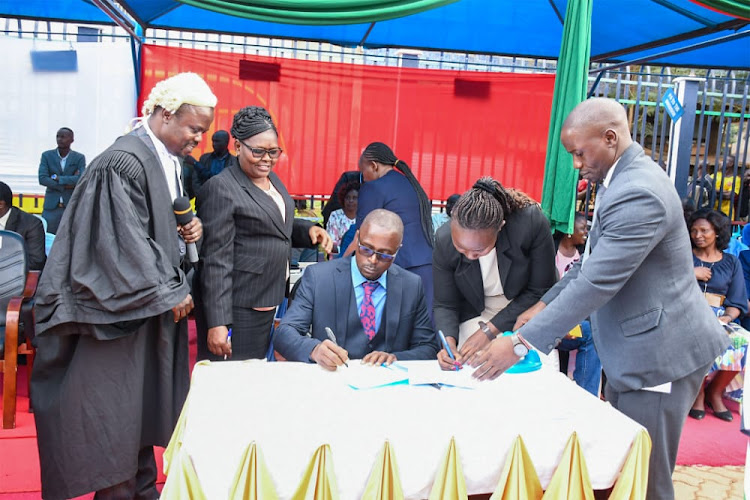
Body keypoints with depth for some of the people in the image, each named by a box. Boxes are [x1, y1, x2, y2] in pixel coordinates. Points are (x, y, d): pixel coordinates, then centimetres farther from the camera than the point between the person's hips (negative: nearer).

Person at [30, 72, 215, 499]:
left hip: (154, 304, 9)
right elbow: (125, 243, -21)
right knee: (118, 409, 3)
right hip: (123, 308, -9)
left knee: (144, 405, 16)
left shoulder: (170, 162, 9)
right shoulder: (125, 163, -18)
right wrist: (169, 294, -16)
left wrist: (189, 228, 0)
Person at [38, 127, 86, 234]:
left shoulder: (79, 158, 3)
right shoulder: (47, 155, 6)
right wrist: (66, 185, -11)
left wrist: (57, 178, -12)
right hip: (51, 206, 1)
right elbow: (42, 179, -5)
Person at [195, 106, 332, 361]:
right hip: (238, 310, -8)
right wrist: (217, 323, -20)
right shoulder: (221, 188, -14)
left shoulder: (272, 178, 10)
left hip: (273, 302, 8)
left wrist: (308, 229, 3)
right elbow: (216, 261, -17)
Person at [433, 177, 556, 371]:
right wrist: (449, 341, -29)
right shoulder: (443, 240, -22)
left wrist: (489, 330, -21)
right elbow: (445, 305, -9)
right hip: (476, 315, 1)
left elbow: (540, 292, -18)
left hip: (527, 311, -1)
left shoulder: (532, 223, -29)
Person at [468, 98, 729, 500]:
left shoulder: (638, 192, -24)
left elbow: (598, 282, -28)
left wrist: (522, 344, -25)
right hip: (633, 350, 10)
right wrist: (545, 303, 6)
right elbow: (595, 259, 14)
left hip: (659, 354, -9)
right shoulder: (625, 178, 8)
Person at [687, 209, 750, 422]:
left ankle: (715, 392, -6)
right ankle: (697, 392, -10)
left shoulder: (731, 262, 15)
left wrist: (727, 318, -11)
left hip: (718, 317, 2)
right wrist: (691, 274, -5)